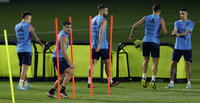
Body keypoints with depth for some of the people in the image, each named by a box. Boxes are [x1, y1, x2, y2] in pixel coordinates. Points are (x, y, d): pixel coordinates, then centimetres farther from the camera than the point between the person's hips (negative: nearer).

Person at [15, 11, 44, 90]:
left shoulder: (16, 27, 11)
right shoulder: (29, 26, -7)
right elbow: (35, 37, -3)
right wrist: (42, 44, 12)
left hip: (19, 49, 7)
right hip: (27, 50, -7)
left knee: (23, 68, 17)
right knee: (24, 68, -9)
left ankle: (26, 84, 29)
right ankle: (20, 85, -19)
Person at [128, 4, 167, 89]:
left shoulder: (146, 18, 10)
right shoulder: (160, 20, 0)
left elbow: (135, 26, 7)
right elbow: (165, 32, -7)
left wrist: (132, 34, 23)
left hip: (146, 41, 3)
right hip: (155, 41, -3)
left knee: (145, 60, 18)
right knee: (155, 62, 3)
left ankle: (144, 78, 8)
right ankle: (153, 80, -8)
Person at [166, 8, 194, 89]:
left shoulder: (190, 23, -1)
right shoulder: (177, 23, 9)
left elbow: (187, 32, -18)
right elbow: (175, 30, -10)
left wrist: (180, 34, -37)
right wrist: (174, 33, -35)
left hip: (187, 48, -3)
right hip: (178, 47, 3)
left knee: (188, 64, -10)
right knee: (173, 63, -1)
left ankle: (189, 83, -5)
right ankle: (171, 83, 5)